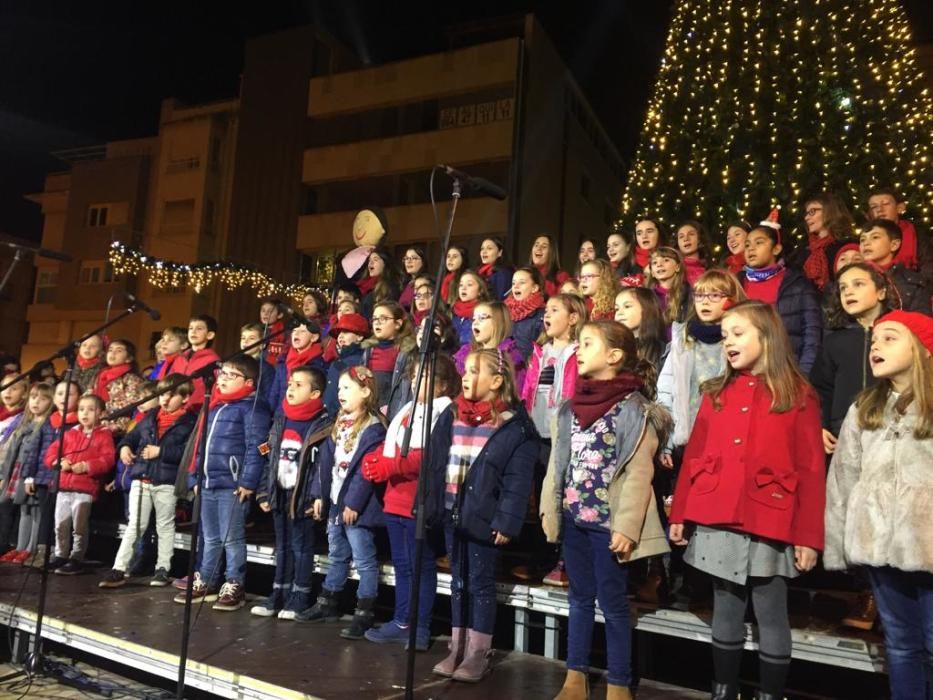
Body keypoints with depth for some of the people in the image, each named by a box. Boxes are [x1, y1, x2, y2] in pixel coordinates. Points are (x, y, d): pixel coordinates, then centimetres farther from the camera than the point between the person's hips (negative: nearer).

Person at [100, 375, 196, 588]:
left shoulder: (189, 422, -8)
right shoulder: (150, 417, 11)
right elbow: (133, 435, 22)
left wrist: (161, 451, -19)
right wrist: (124, 446, 2)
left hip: (167, 482, -4)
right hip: (141, 479, 4)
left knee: (165, 526, 9)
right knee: (134, 526, 7)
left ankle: (163, 569, 19)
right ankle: (119, 569, 10)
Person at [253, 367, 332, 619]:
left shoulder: (323, 425, -13)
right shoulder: (280, 420, 10)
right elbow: (271, 459, 14)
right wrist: (264, 492, 11)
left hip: (303, 498, -7)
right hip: (279, 495, 7)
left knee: (301, 548, 4)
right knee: (282, 547, 16)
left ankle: (299, 598, 16)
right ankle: (279, 594, 26)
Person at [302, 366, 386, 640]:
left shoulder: (374, 428, -16)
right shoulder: (339, 425, 12)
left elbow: (366, 470, -20)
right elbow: (325, 461, 12)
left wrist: (354, 503, -20)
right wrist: (319, 494, 8)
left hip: (356, 506, -9)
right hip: (334, 502, 9)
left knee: (364, 561, 1)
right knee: (337, 556, 22)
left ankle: (364, 614, 10)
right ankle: (327, 603, 35)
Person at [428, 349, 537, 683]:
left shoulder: (514, 425, -11)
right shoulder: (450, 416, 6)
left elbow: (518, 480, -12)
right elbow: (434, 464, 9)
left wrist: (506, 521, -16)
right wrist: (431, 506, 5)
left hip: (483, 517, -6)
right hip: (452, 514, 6)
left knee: (481, 583, 5)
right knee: (458, 582, 15)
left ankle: (478, 654, 18)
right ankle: (457, 649, 27)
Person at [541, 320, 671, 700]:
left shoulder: (633, 409, -11)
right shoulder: (570, 407, 8)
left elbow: (638, 474, -14)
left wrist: (626, 527, -17)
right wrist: (550, 509, 8)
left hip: (607, 522, -6)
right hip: (574, 518, 6)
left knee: (612, 603, 5)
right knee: (580, 599, 15)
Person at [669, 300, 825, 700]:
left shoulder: (798, 396, -1)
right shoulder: (716, 393, 9)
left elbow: (811, 471, -4)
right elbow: (694, 457, 8)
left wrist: (808, 536, -7)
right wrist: (680, 514, 5)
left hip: (768, 527, -3)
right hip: (717, 524, 3)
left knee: (771, 617, 8)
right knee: (725, 613, 14)